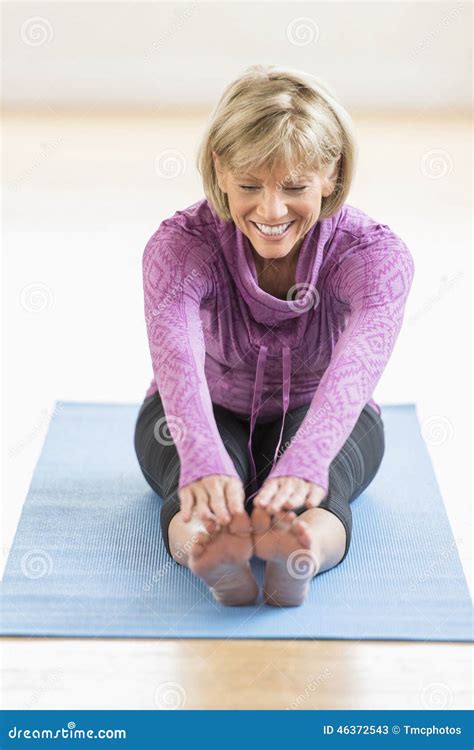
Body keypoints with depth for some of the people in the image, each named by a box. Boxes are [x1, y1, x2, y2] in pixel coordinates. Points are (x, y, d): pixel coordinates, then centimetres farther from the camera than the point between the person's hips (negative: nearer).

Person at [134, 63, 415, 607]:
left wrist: (305, 460, -63)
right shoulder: (180, 244, -24)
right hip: (210, 416, 0)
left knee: (319, 474, -37)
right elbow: (176, 350, -44)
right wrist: (203, 459, -64)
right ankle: (203, 547, -64)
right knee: (203, 460, -38)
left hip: (319, 417, 1)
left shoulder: (374, 252, -24)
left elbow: (360, 358, -44)